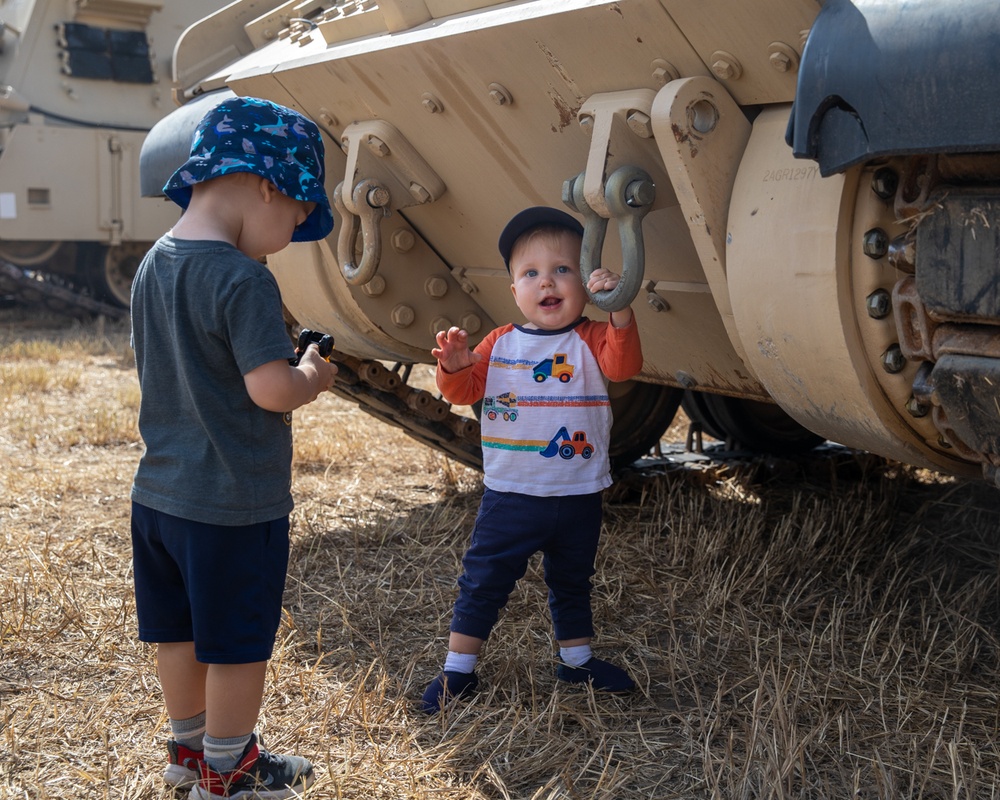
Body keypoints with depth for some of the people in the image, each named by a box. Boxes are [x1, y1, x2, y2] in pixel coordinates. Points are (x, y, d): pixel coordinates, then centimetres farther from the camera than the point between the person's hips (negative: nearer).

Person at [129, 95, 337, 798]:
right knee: (238, 646, 10)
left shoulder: (154, 265, 5)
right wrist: (314, 378, -7)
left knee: (180, 632, 21)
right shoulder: (242, 279, -22)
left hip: (160, 495, 8)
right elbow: (270, 388, -27)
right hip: (234, 505, -8)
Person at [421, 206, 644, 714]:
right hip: (510, 496, 0)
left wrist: (619, 312, -42)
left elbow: (622, 366, -26)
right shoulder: (500, 343, -1)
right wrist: (455, 367, -26)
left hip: (577, 499, 0)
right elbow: (464, 392, -4)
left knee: (572, 582, 20)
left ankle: (576, 659, 40)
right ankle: (458, 670, 20)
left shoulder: (591, 340, -6)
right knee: (483, 582, 6)